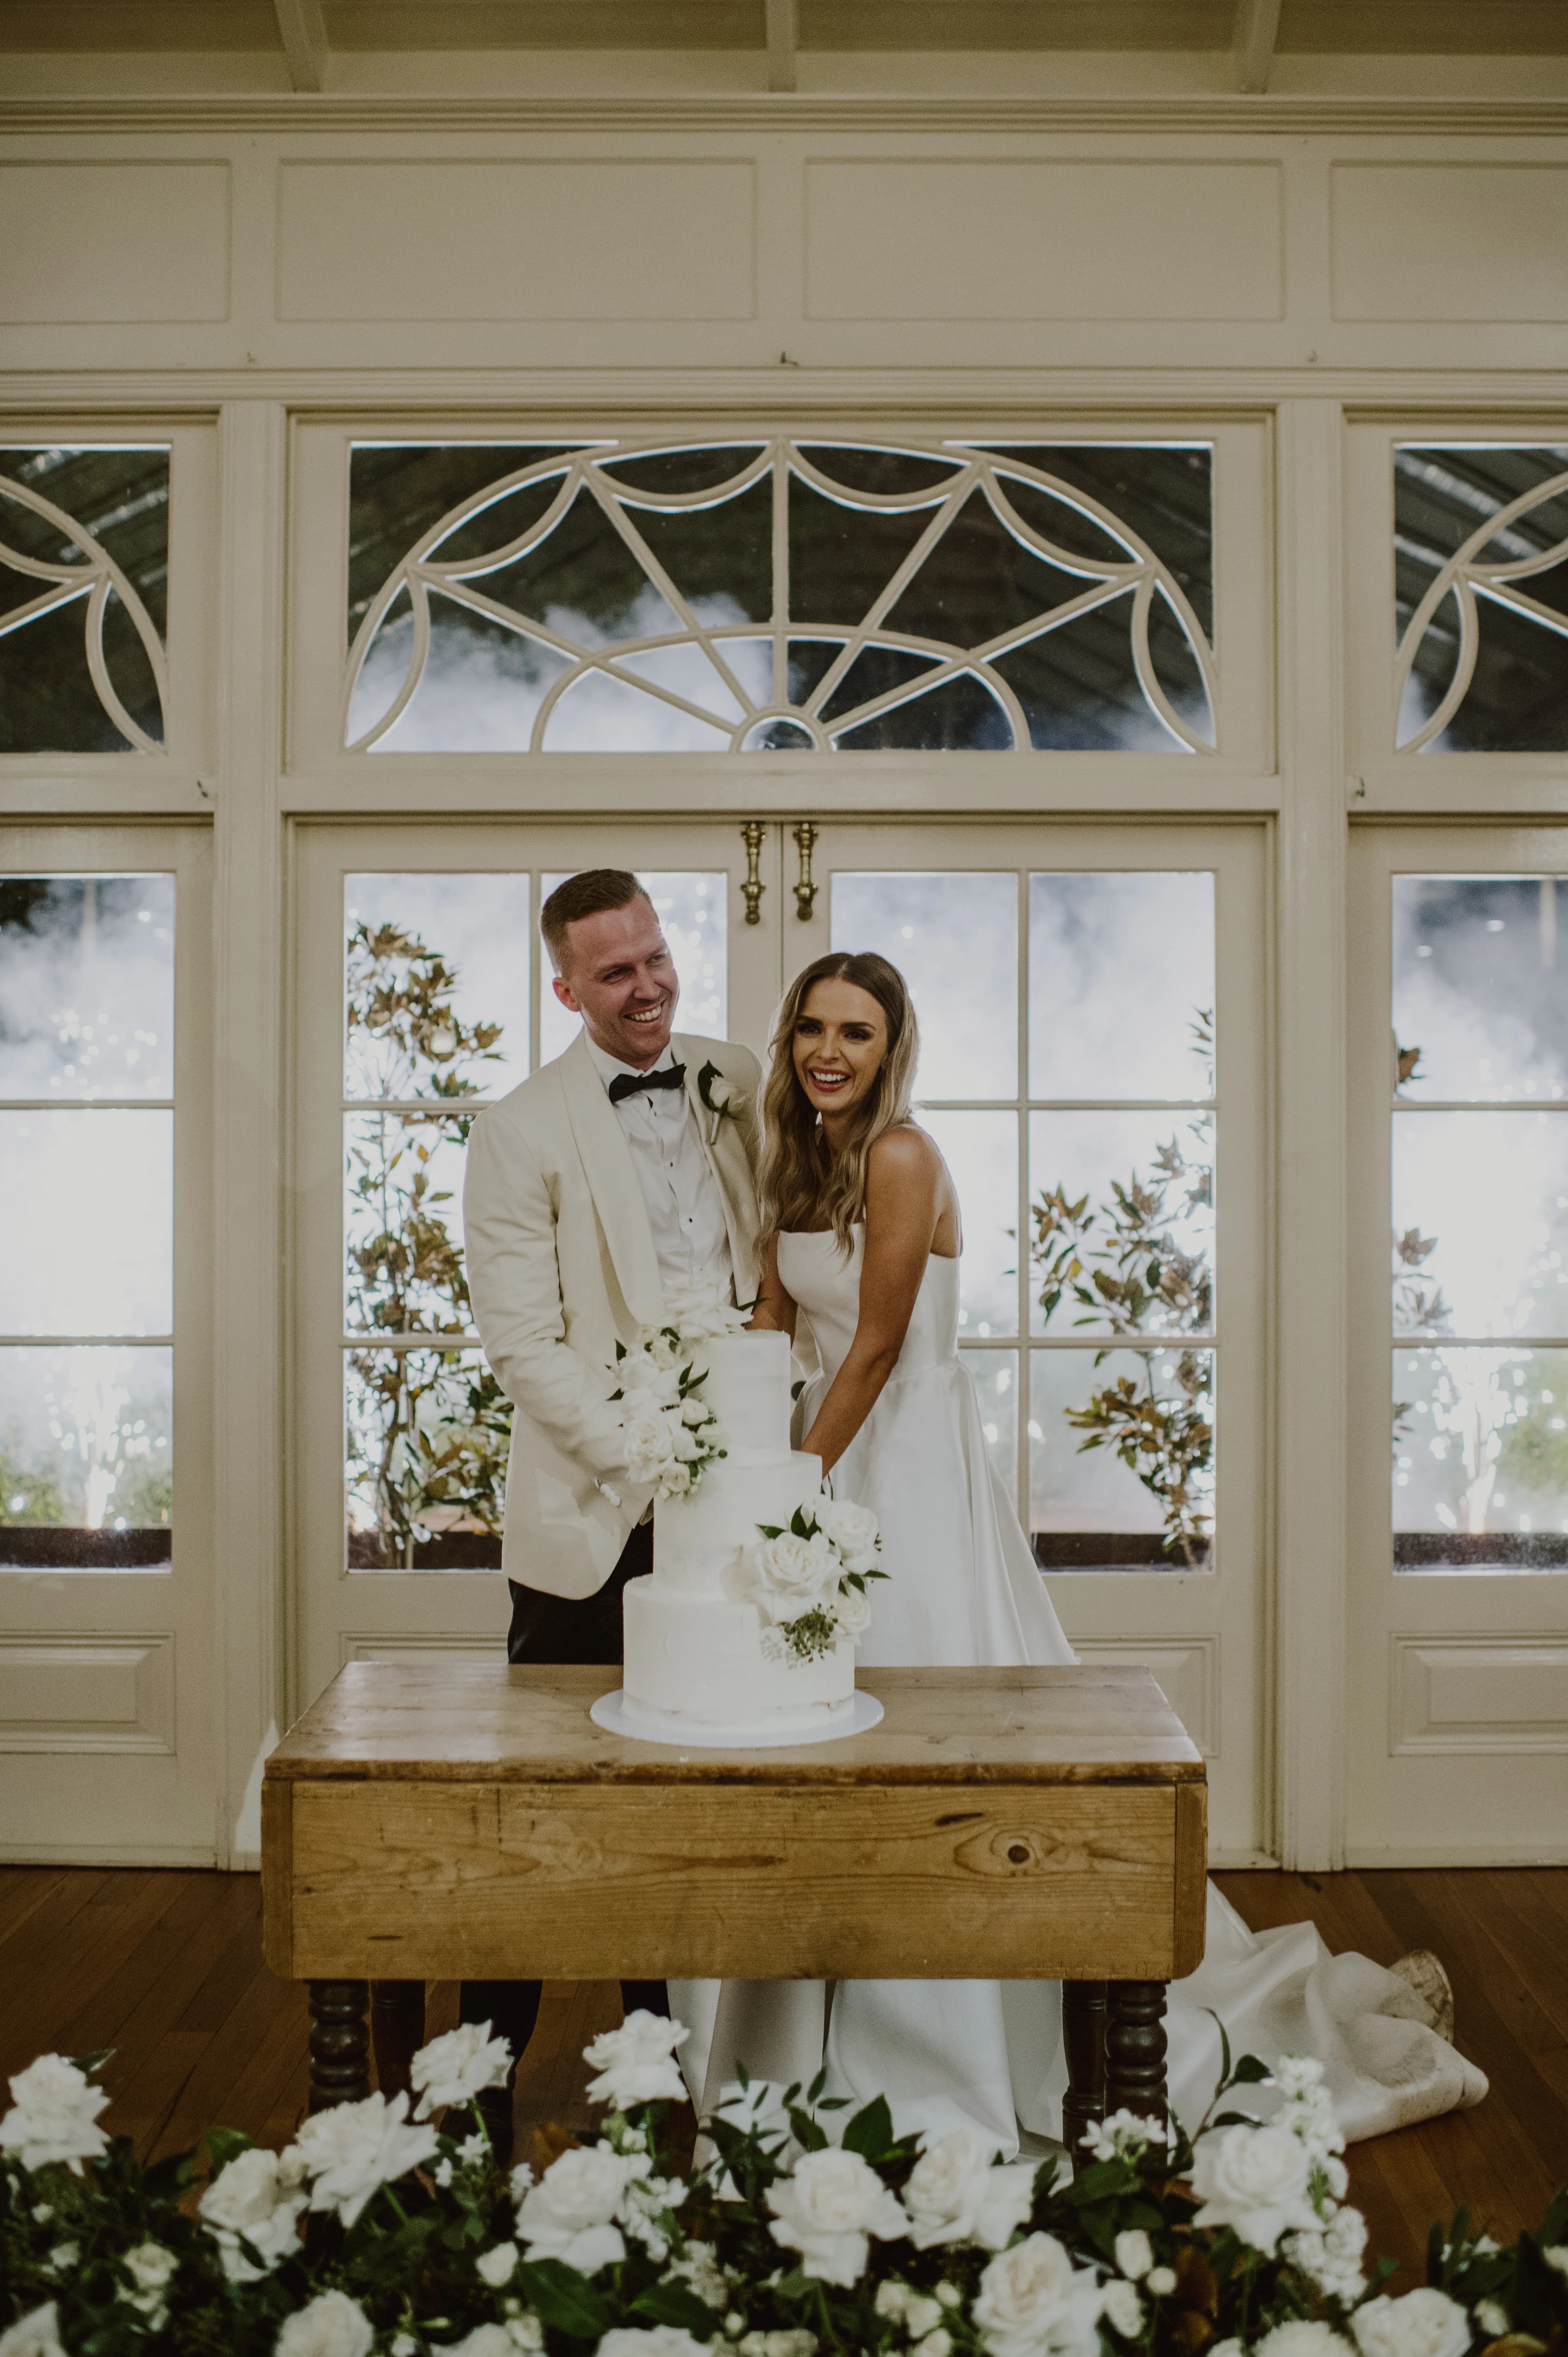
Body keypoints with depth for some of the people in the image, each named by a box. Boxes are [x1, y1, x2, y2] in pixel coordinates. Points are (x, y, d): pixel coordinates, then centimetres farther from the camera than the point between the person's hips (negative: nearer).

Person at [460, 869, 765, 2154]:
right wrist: (654, 1472, -16)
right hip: (600, 1516, -4)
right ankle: (484, 2089, 23)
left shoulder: (741, 1085, 7)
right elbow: (524, 1347, -10)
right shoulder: (520, 1133, -6)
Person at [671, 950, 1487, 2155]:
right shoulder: (802, 1161, 9)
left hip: (911, 1465, -8)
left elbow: (877, 1348, -17)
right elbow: (773, 1313, 12)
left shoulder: (901, 1160, -17)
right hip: (841, 1444, 8)